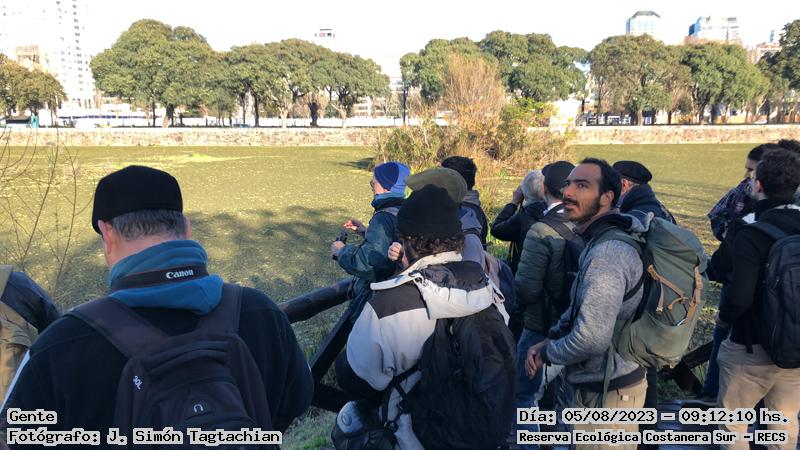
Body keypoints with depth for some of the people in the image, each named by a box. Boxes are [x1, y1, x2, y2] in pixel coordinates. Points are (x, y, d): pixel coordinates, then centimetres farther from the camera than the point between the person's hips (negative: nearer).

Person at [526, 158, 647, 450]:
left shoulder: (607, 252, -27)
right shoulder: (601, 242, 8)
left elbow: (591, 337, -35)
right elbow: (581, 307, 16)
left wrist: (547, 352, -16)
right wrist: (549, 340, 0)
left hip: (608, 393, -10)